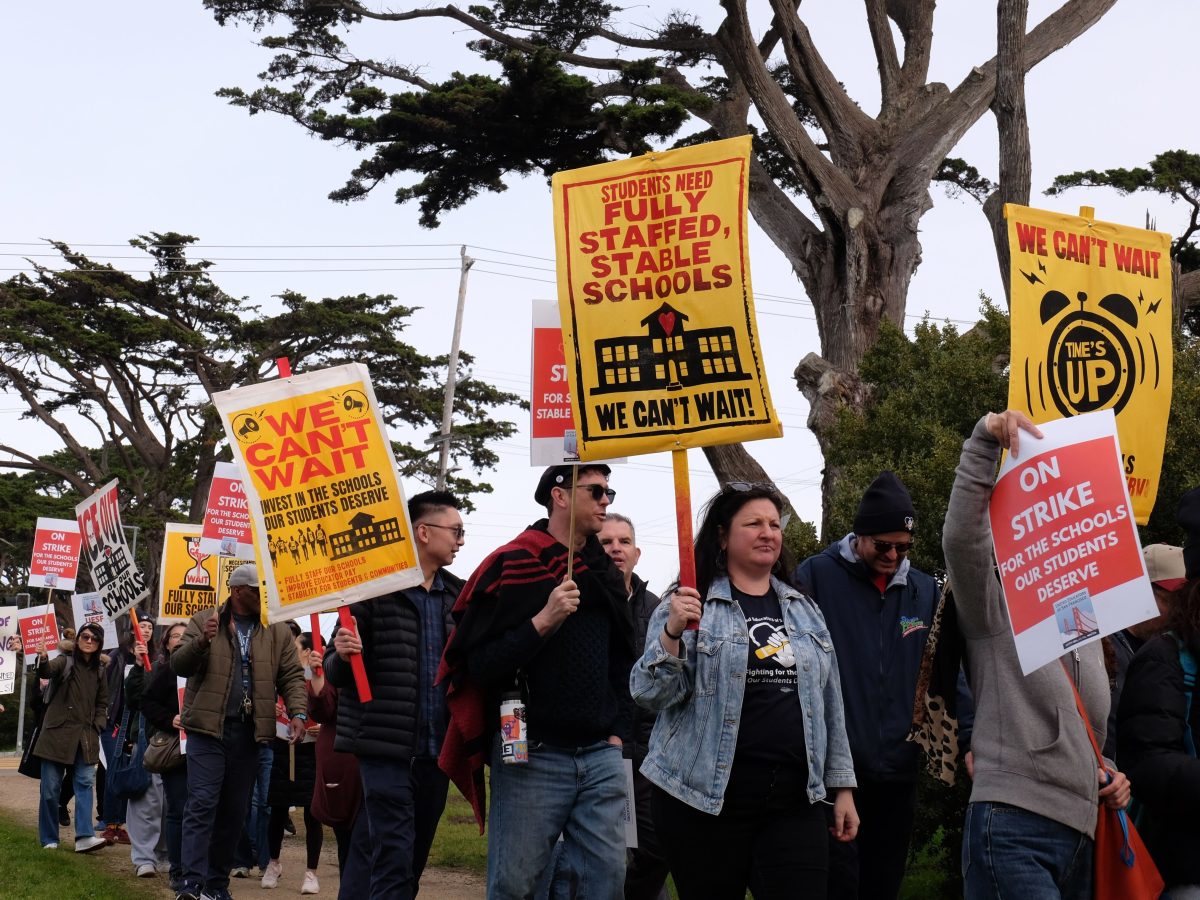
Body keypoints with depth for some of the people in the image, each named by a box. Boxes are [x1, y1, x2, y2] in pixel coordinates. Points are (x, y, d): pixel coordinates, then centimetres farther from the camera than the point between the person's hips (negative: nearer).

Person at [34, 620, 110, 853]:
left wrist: (97, 727, 4)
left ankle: (84, 836, -15)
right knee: (50, 787, -1)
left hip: (85, 737, 4)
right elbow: (47, 671, -25)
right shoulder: (65, 661, -3)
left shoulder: (99, 670, 11)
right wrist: (42, 659, -48)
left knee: (85, 783, -9)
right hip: (58, 733, -4)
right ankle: (49, 839, 9)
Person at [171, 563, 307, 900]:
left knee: (233, 811, 8)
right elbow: (178, 665, -5)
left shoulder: (278, 631, 8)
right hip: (208, 727, -3)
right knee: (202, 803, -11)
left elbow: (291, 676, 5)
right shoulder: (204, 620, 2)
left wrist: (297, 712, -12)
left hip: (249, 732, 3)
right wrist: (202, 641, -24)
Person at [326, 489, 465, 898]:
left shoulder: (457, 595, 11)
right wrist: (342, 655, -25)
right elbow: (335, 672, -3)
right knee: (393, 863, -8)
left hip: (437, 749, 6)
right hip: (387, 746, -6)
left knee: (414, 862, 11)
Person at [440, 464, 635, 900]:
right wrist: (543, 621, -19)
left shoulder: (605, 573, 14)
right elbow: (479, 665, -11)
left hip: (601, 756, 5)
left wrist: (617, 729, 12)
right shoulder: (512, 566, -4)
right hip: (532, 755, -5)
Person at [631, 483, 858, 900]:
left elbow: (829, 704, 17)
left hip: (795, 802, 4)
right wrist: (673, 632, -23)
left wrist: (842, 786, 14)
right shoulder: (692, 604, 0)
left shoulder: (804, 610, 15)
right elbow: (650, 694, -8)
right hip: (706, 801, -4)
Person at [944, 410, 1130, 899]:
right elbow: (961, 537, -17)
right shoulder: (994, 616, 1)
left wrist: (1107, 772, 12)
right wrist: (985, 441, -20)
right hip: (1012, 826, -8)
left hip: (1079, 830, 8)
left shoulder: (1087, 634, 23)